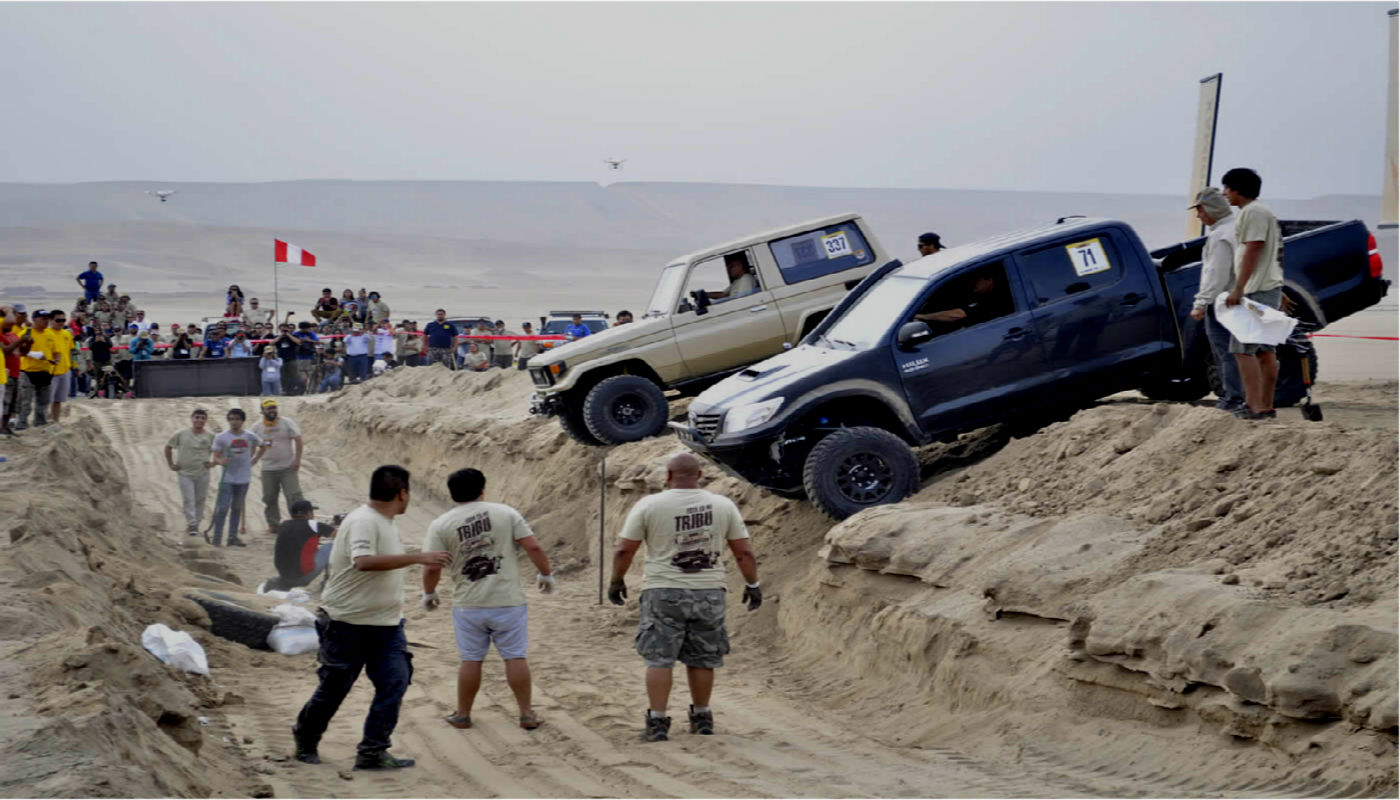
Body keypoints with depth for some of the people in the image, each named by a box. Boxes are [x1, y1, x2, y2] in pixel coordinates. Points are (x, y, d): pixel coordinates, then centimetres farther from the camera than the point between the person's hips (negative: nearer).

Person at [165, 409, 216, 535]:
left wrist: (213, 463, -7)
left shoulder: (210, 437, -1)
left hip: (203, 474, 2)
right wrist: (171, 465, 3)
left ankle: (195, 524, 20)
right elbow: (168, 448, 9)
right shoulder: (181, 434, -2)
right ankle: (191, 525, -9)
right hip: (185, 473, -2)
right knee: (188, 500, -9)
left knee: (200, 500, 8)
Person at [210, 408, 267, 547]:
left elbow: (263, 447, 21)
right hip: (227, 478, -4)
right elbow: (216, 457, -7)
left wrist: (254, 460, 11)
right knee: (222, 508, -10)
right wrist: (221, 461, -28)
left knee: (237, 508, 11)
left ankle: (233, 537, 18)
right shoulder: (221, 438, -6)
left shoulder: (250, 437, 3)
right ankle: (217, 538, -8)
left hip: (244, 478, 4)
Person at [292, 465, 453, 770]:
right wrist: (418, 557, -39)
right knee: (334, 688, 4)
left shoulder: (386, 523, 10)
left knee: (395, 682, -6)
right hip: (348, 623, -8)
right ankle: (305, 738, 28)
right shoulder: (362, 522, -20)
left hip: (386, 624, 8)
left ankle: (372, 752, -2)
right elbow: (364, 561, -37)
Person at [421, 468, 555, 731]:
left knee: (471, 660, 12)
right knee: (515, 657, 7)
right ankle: (527, 714, 10)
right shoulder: (506, 513, -1)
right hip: (508, 601, 0)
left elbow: (432, 567, -4)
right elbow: (533, 547, -6)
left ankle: (463, 714, 20)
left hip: (468, 605, 0)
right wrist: (545, 573, 9)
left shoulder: (441, 526, -2)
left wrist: (429, 593, 13)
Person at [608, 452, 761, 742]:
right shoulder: (724, 505, 2)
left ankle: (657, 722, -5)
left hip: (663, 592, -2)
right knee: (702, 660, 14)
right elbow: (744, 552, 4)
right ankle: (701, 718, 24)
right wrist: (753, 585, 15)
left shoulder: (648, 505, -5)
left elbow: (624, 550, -3)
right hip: (709, 593, 2)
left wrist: (616, 582, 11)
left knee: (659, 659, 1)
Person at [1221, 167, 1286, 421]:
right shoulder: (1261, 212, 20)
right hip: (1269, 287, 11)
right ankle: (1267, 406, 13)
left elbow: (1252, 252, -20)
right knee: (1265, 350, 11)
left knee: (1243, 349, -13)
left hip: (1257, 291, -11)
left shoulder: (1253, 212, -12)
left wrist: (1238, 289, -23)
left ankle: (1255, 406, -17)